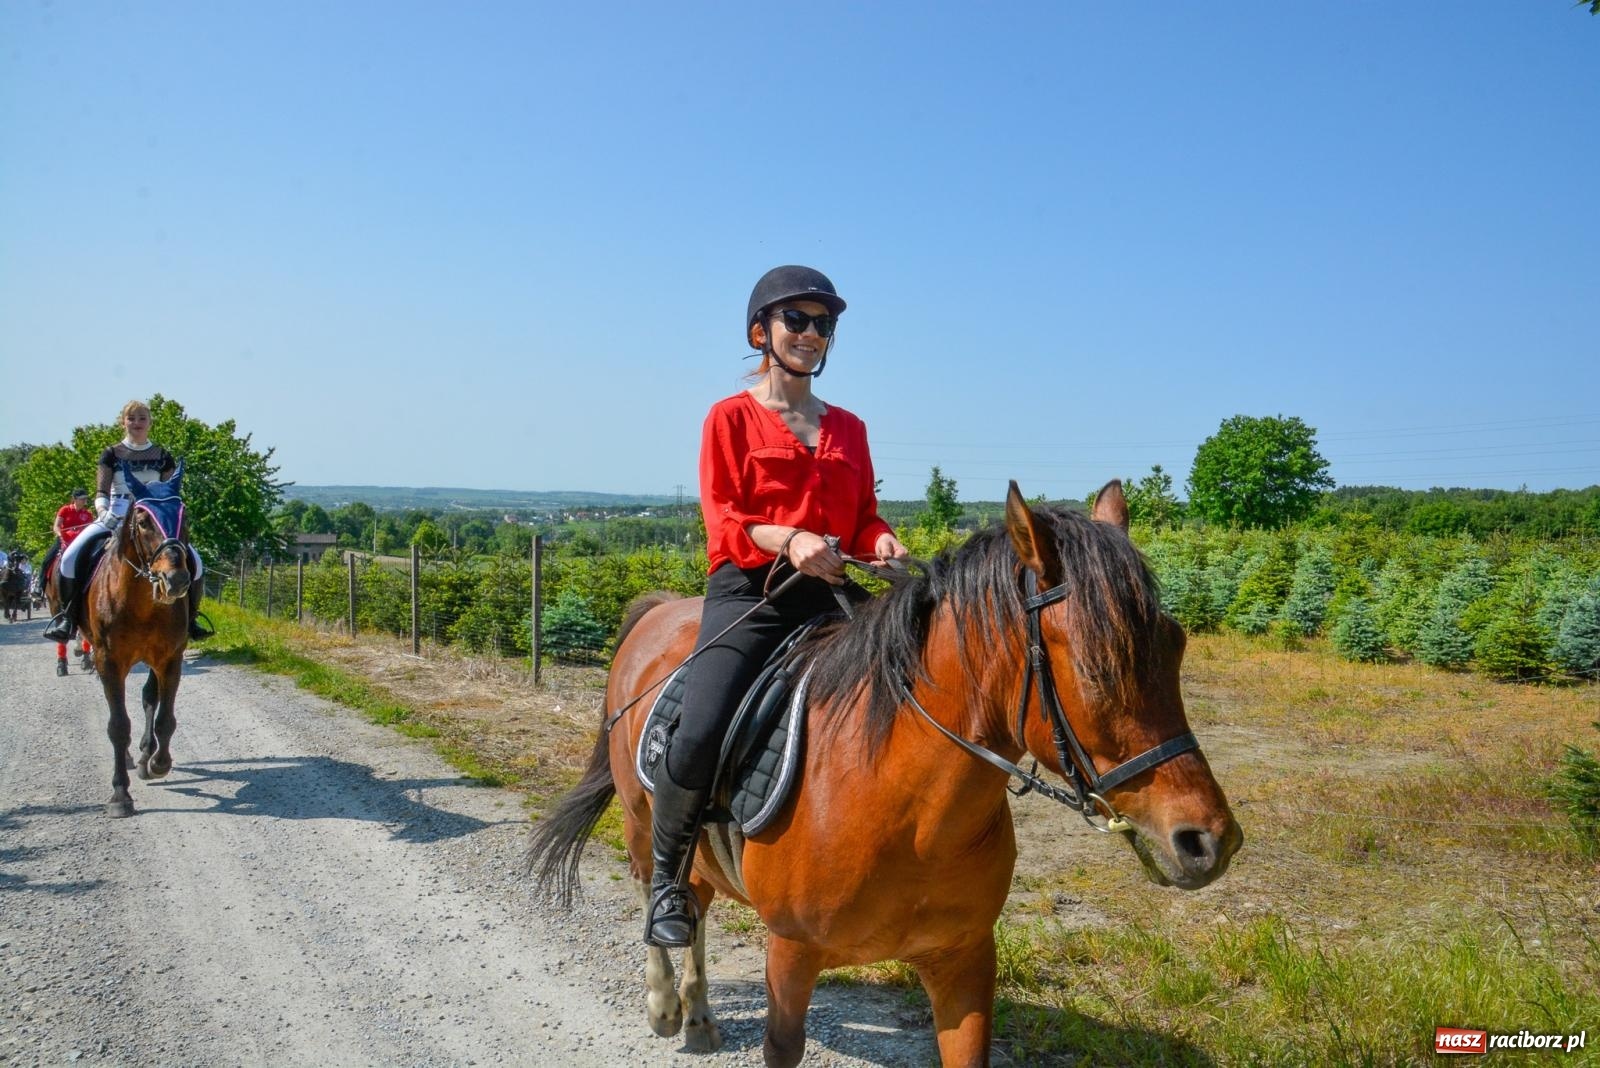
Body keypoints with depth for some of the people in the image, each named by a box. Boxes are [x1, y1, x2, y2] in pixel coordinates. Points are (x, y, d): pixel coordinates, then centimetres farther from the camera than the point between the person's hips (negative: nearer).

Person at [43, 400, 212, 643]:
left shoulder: (163, 457, 10)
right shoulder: (111, 454, 8)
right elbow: (101, 491, 0)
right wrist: (102, 510, -21)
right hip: (114, 520, 0)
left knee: (194, 562, -20)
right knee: (70, 559, -24)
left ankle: (189, 617, -4)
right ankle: (68, 614, -6)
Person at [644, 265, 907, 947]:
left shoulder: (847, 428, 20)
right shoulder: (732, 418, 7)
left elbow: (865, 514, 18)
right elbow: (723, 520, -3)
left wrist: (881, 541, -6)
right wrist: (787, 539, -22)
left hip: (828, 592, 5)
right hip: (750, 590, -5)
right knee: (700, 736, -24)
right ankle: (668, 874, 3)